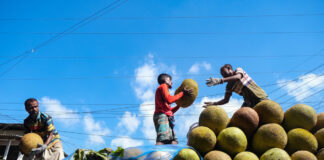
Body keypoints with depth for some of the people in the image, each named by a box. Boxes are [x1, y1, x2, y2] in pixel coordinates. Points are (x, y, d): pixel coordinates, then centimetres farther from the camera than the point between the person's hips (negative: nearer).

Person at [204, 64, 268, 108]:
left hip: (260, 97, -5)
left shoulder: (238, 70, -8)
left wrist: (220, 80, -44)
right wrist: (214, 103, -16)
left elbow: (237, 77, -32)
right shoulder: (229, 86, 6)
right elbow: (226, 100, 2)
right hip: (249, 102, 5)